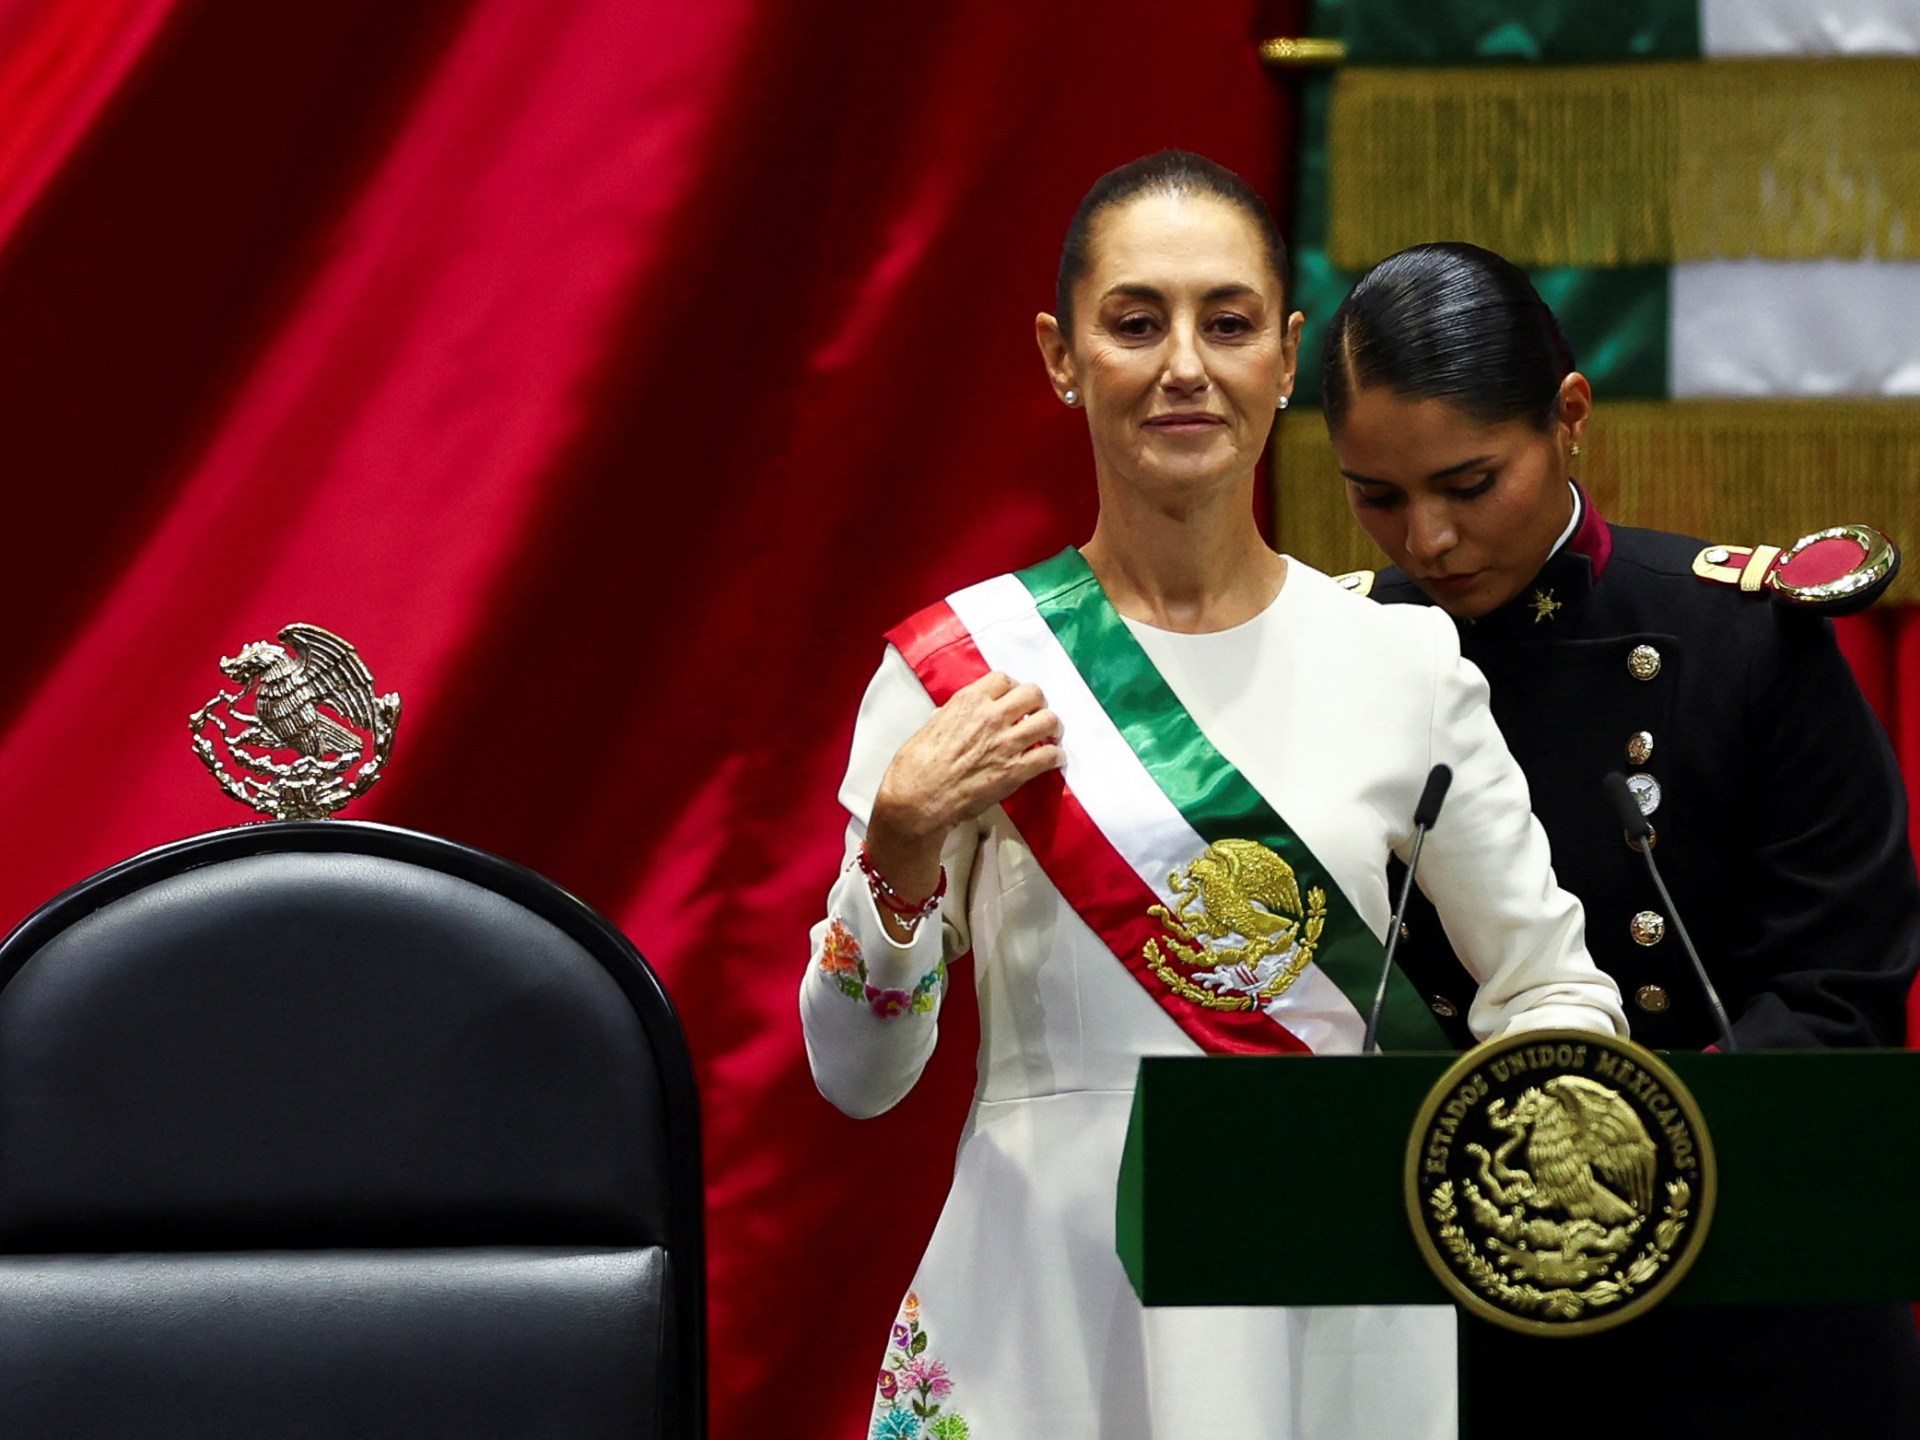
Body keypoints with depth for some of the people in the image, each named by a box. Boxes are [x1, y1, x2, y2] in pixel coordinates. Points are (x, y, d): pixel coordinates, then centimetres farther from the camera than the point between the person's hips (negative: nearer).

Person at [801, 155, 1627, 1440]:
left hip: (1342, 1328, 2)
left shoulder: (1407, 663, 2)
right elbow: (857, 1077, 0)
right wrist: (901, 851, -16)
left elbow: (1555, 990, 9)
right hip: (1047, 1324, -2)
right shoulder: (962, 664, -2)